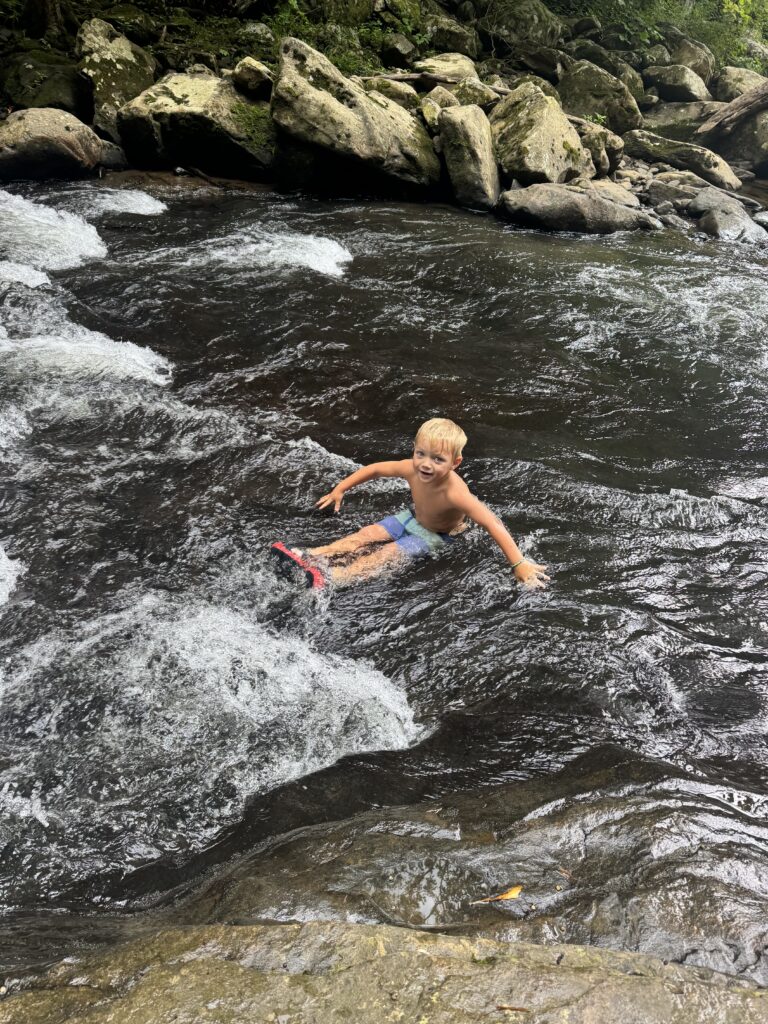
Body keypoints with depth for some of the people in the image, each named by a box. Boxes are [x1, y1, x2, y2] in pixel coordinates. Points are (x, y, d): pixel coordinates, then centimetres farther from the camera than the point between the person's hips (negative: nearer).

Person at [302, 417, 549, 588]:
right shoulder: (412, 469, -26)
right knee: (367, 534, -8)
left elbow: (493, 525, -43)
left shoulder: (454, 492, -42)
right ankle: (309, 557, -15)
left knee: (388, 554, -18)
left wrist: (520, 564, -47)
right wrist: (339, 490, 0)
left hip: (437, 535, -5)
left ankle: (329, 579, -25)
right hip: (413, 517, 5)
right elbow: (375, 469, -8)